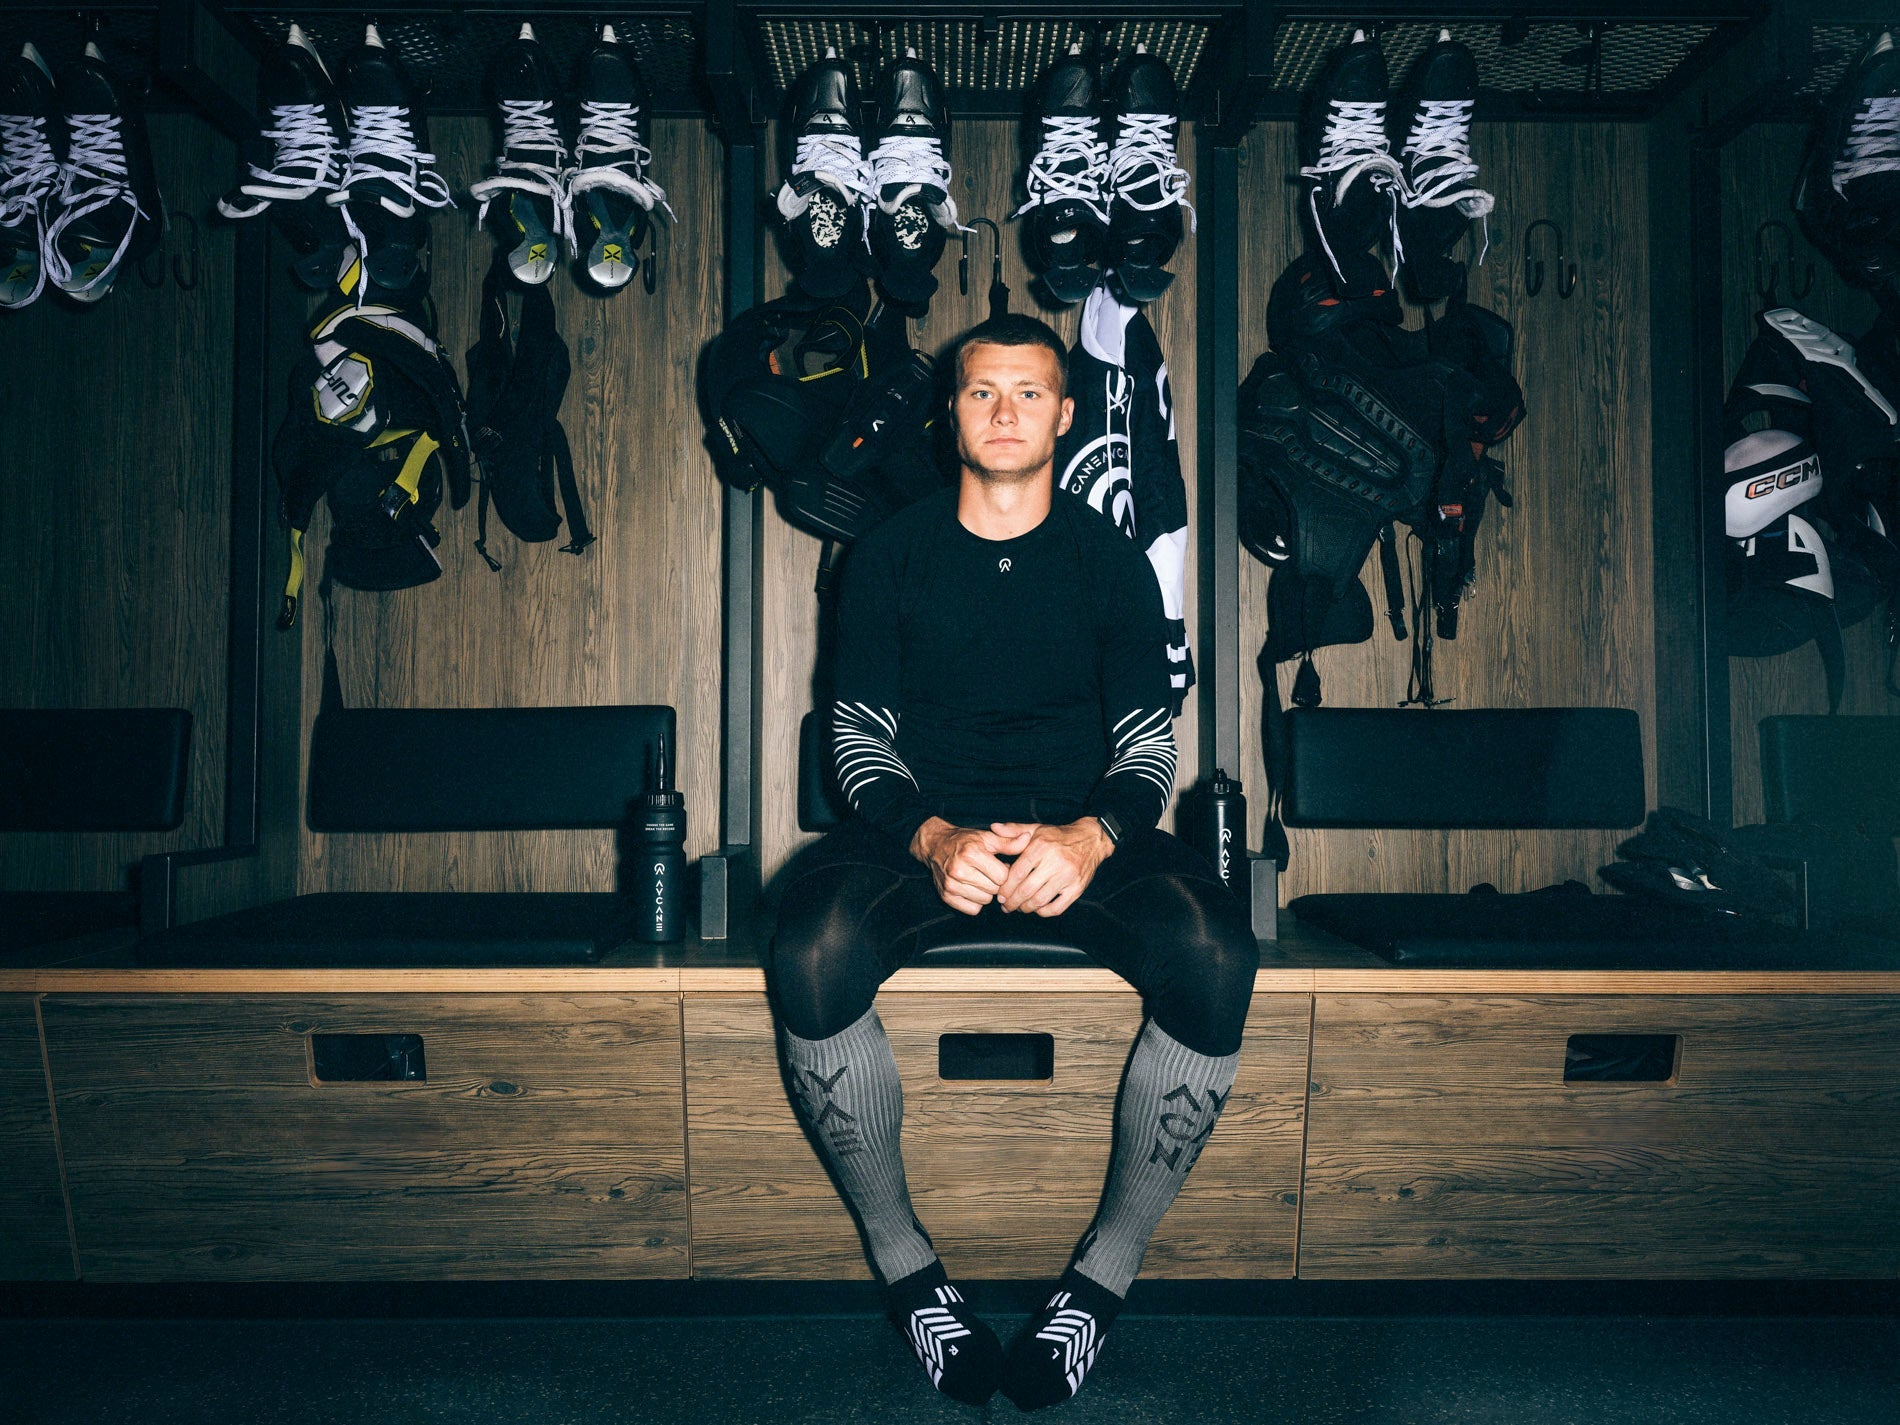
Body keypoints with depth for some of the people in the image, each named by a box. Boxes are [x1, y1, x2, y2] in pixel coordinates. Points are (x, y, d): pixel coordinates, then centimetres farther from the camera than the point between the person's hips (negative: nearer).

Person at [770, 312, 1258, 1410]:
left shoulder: (1112, 561, 10)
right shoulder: (893, 556, 9)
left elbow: (1151, 744, 4)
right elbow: (859, 733, 4)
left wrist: (1092, 837, -20)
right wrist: (932, 837, -18)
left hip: (1081, 834, 0)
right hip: (927, 831, 0)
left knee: (1216, 958, -31)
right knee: (812, 953, -33)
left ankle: (1106, 1275, -13)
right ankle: (905, 1267, -12)